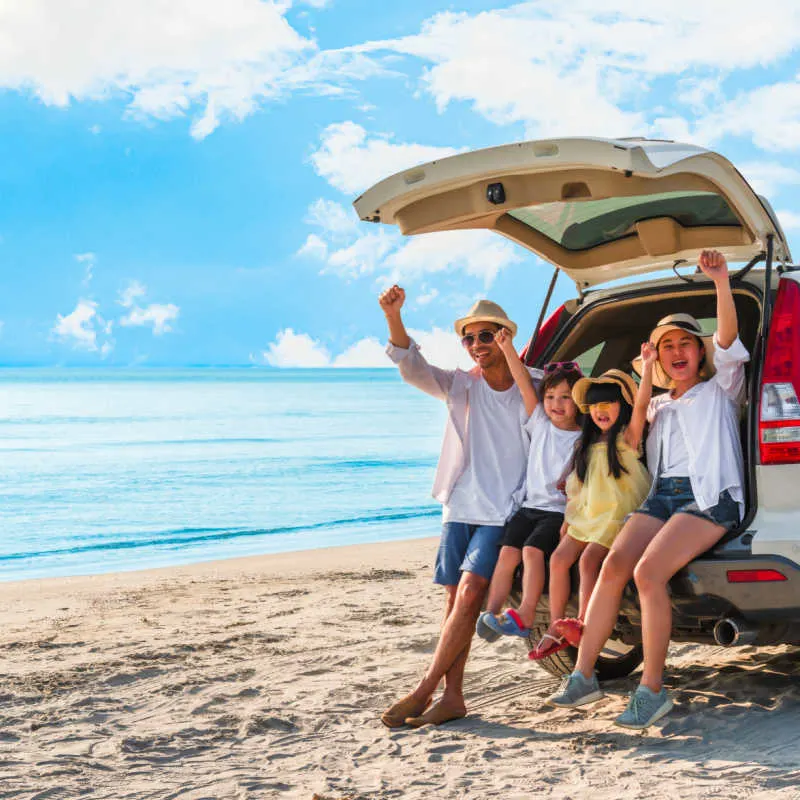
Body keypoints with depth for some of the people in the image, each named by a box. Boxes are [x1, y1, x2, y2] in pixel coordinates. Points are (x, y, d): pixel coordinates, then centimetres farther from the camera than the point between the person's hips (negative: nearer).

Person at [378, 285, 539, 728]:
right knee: (454, 599, 1)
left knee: (469, 593, -16)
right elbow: (413, 368, -11)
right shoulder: (460, 385, 6)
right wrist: (393, 316, -26)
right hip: (460, 508, 3)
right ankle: (452, 697, 4)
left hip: (504, 513, -3)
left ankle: (423, 691, -13)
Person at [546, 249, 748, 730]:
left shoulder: (720, 389, 15)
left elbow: (728, 337, -3)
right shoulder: (658, 406, 30)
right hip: (662, 494, 5)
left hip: (709, 496, -5)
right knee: (615, 562, -22)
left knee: (648, 572, -28)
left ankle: (653, 690, -24)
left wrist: (722, 284, -17)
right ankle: (584, 676, -24)